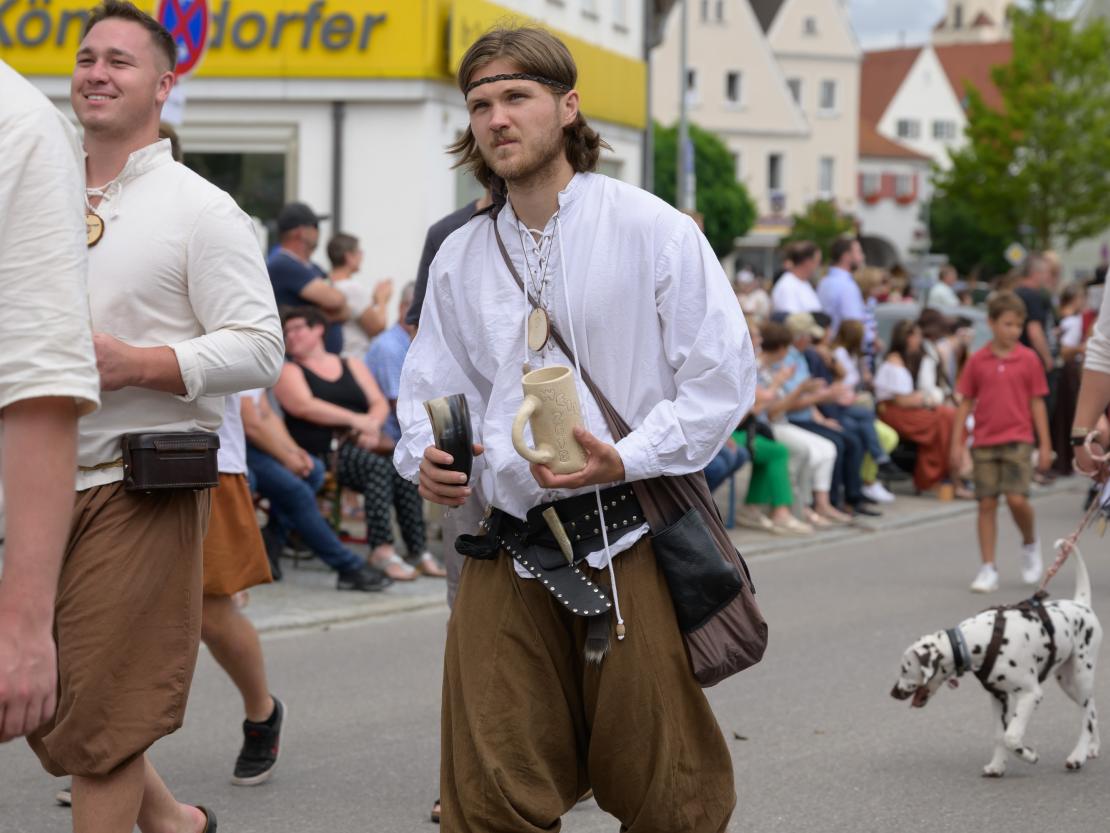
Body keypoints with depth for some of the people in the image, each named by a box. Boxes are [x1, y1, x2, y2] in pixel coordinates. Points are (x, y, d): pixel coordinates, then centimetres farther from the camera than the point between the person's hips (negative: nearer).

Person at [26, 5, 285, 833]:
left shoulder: (199, 208, -5)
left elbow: (261, 348, -11)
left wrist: (129, 363, -20)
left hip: (139, 487, -6)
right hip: (47, 482, 7)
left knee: (100, 717, -3)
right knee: (41, 703, 10)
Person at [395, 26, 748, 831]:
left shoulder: (652, 231, -3)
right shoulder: (460, 258, 11)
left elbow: (723, 375, -4)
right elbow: (433, 394, 17)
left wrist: (627, 459, -17)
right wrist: (427, 457, -6)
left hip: (628, 542, -4)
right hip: (506, 549, 4)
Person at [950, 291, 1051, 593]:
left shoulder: (1028, 359, 0)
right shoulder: (977, 360, 2)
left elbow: (1037, 403, 4)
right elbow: (966, 403, 7)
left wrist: (1045, 445, 2)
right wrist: (956, 443, 4)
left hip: (1017, 440, -2)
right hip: (984, 441, 2)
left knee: (1017, 499, -14)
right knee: (987, 504, 2)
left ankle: (1030, 544, 16)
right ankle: (988, 569, 9)